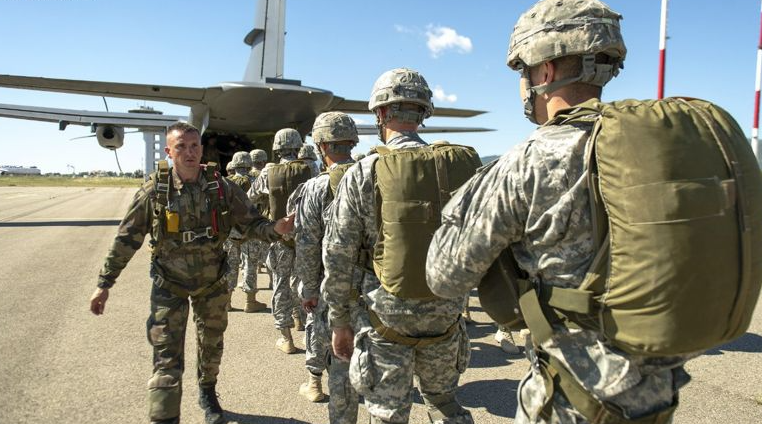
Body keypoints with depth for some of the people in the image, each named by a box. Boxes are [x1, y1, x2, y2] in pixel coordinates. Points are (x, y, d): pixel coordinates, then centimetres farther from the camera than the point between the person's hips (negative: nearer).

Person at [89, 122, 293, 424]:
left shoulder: (221, 187, -10)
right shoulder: (154, 190, -12)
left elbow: (250, 224, -7)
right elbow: (126, 239, -6)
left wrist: (275, 229, -29)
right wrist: (104, 283, -3)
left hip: (213, 282, 3)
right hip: (170, 285, -2)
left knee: (212, 345, 21)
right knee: (167, 359, -5)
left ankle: (207, 394, 47)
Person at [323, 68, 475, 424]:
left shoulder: (363, 174, -11)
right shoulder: (460, 166, -3)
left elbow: (337, 257, -8)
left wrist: (340, 322, 2)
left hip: (390, 313, -3)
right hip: (446, 312, 3)